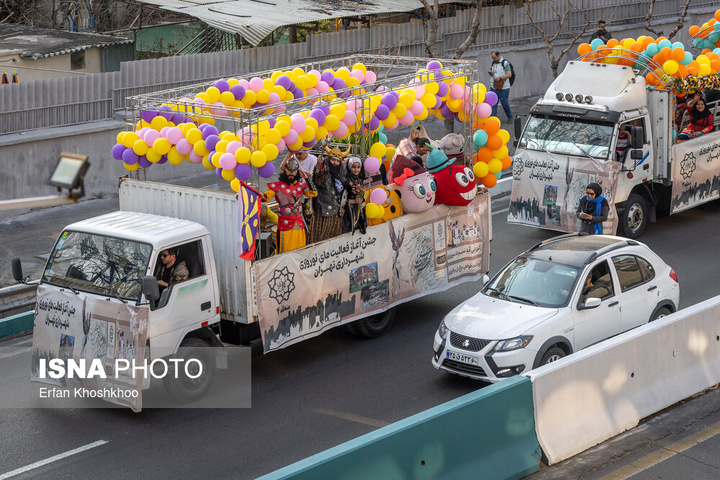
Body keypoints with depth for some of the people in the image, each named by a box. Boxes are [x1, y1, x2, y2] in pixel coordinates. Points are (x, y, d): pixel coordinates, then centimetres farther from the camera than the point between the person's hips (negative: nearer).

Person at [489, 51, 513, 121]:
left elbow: (509, 74, -13)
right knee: (493, 104, 0)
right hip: (494, 87, 5)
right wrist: (491, 74, -4)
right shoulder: (493, 63, 12)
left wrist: (500, 78, -25)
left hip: (503, 88, -5)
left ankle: (510, 117, 23)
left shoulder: (505, 63, -8)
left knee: (505, 103, 3)